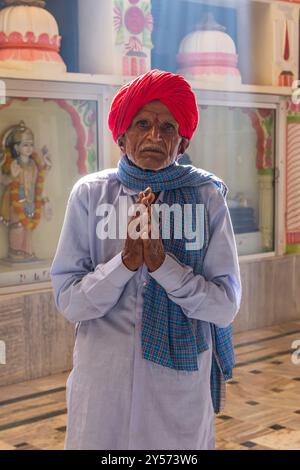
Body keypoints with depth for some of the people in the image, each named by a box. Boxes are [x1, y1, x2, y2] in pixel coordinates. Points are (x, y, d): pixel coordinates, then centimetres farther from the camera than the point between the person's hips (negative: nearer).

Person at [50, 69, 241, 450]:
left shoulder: (206, 197, -6)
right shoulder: (90, 194, -5)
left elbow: (226, 307, -8)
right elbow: (68, 301, -7)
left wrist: (162, 263, -21)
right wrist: (126, 261, -21)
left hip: (182, 381, 0)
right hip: (104, 381, 0)